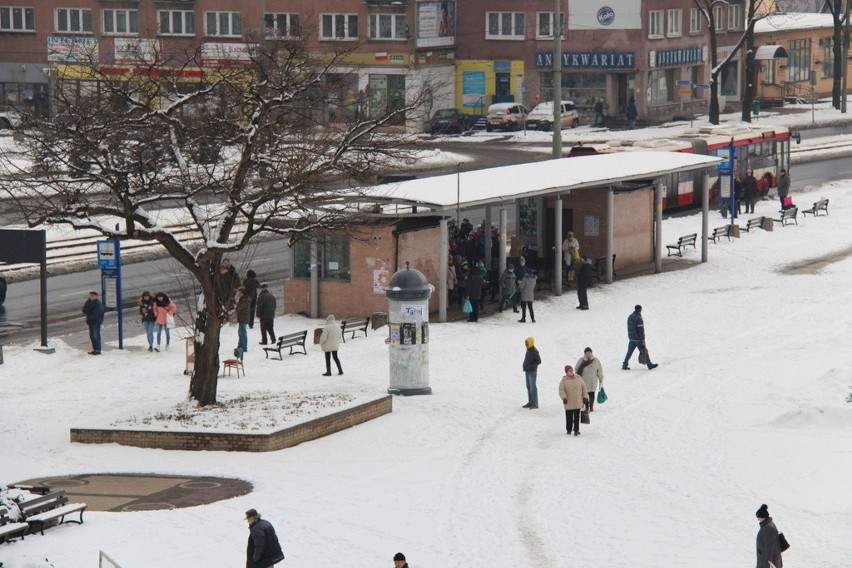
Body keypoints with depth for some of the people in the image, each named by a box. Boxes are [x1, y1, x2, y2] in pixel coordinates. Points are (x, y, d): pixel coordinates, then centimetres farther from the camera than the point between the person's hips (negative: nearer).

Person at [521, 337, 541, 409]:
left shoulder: (534, 351, -16)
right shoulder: (528, 350, 11)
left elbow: (539, 361, -18)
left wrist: (531, 366, -21)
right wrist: (525, 366, 10)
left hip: (532, 372, -9)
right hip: (527, 371, 9)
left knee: (533, 387, -7)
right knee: (528, 387, 12)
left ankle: (535, 404, -4)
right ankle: (530, 403, 19)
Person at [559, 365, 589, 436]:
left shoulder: (578, 378, 2)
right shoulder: (564, 381, -5)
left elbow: (583, 387, 9)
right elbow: (561, 391, -12)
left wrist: (585, 397, 7)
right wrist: (564, 398, -29)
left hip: (578, 403, 1)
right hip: (568, 403, -1)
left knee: (577, 417, 2)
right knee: (569, 417, 8)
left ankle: (576, 430, 9)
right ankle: (569, 430, 21)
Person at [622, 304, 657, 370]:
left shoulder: (629, 317, 6)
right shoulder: (639, 319, -20)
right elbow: (641, 331, -20)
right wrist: (643, 341, -16)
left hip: (631, 338, 7)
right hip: (638, 339, -7)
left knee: (629, 352, 11)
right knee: (644, 352, 6)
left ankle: (624, 366, 8)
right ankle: (649, 365, 17)